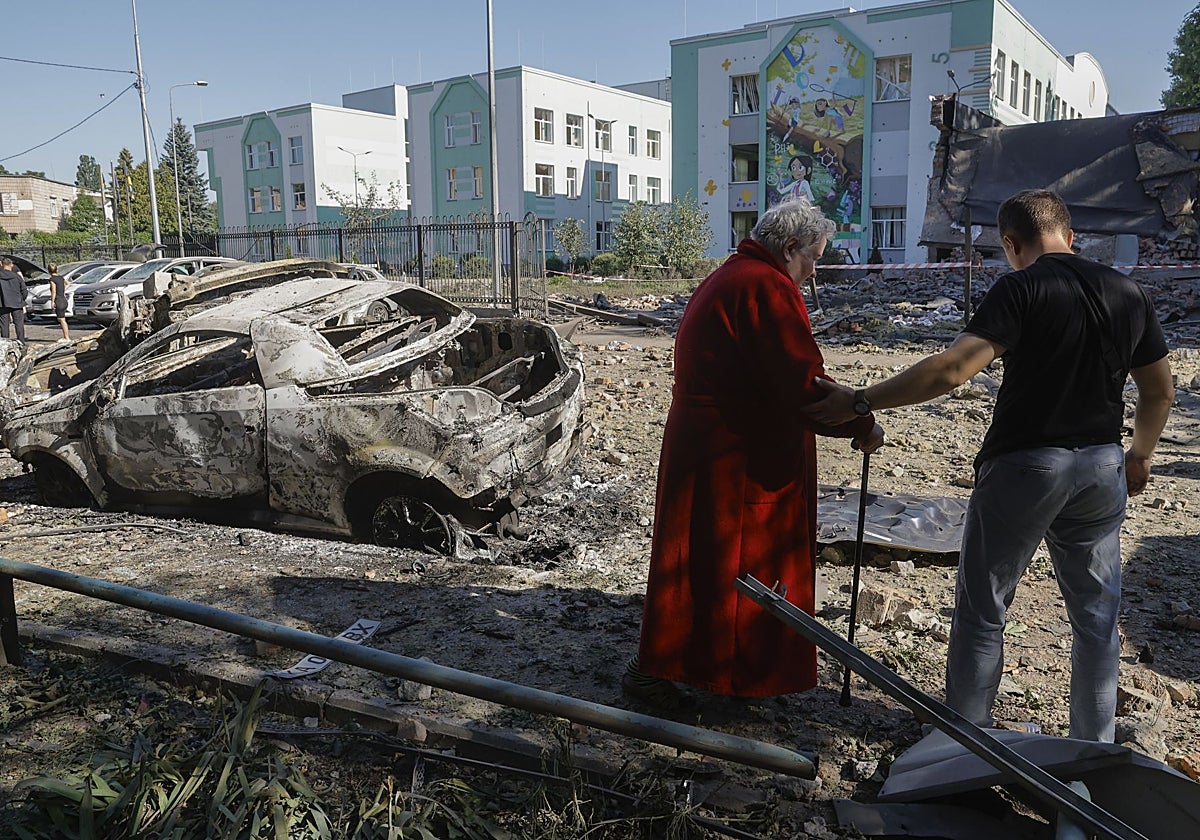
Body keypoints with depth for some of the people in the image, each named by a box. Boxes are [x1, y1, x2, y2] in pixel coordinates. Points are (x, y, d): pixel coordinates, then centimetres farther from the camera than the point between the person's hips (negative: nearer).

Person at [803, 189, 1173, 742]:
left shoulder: (1022, 289, -13)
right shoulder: (1128, 292, 6)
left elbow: (953, 369, -27)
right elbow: (1160, 392, 13)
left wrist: (860, 402, -26)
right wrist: (1139, 458, 27)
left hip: (1025, 465, -6)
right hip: (1103, 468, 6)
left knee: (982, 609, 8)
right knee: (1097, 616, 16)